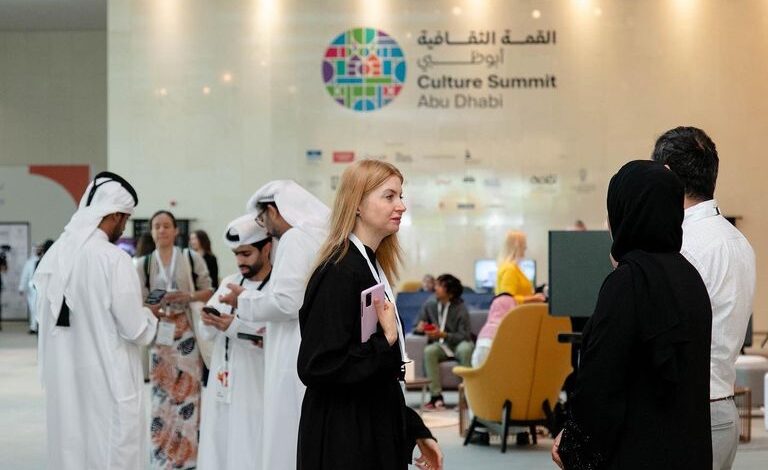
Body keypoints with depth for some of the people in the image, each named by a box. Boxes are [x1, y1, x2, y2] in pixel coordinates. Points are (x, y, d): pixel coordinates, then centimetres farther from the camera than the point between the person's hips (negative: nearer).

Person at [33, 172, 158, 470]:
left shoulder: (54, 255, 1)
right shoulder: (114, 259, -17)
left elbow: (43, 315, 11)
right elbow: (135, 329, -14)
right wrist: (151, 317, 8)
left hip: (64, 380, 6)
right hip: (108, 382, -6)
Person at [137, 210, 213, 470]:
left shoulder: (192, 258, 4)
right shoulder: (143, 264, 7)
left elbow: (208, 291, 6)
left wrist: (188, 297, -13)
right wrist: (155, 310, -16)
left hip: (188, 332, -1)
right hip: (159, 334, 1)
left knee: (188, 391, -4)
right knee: (162, 394, 1)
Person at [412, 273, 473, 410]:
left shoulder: (460, 308, -13)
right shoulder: (429, 305, -2)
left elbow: (465, 336, -18)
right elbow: (416, 329, 6)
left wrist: (443, 335, -31)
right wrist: (420, 328, -20)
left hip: (458, 344, -3)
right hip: (440, 346, 3)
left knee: (465, 349, -38)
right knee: (429, 351, -31)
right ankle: (437, 396, -32)